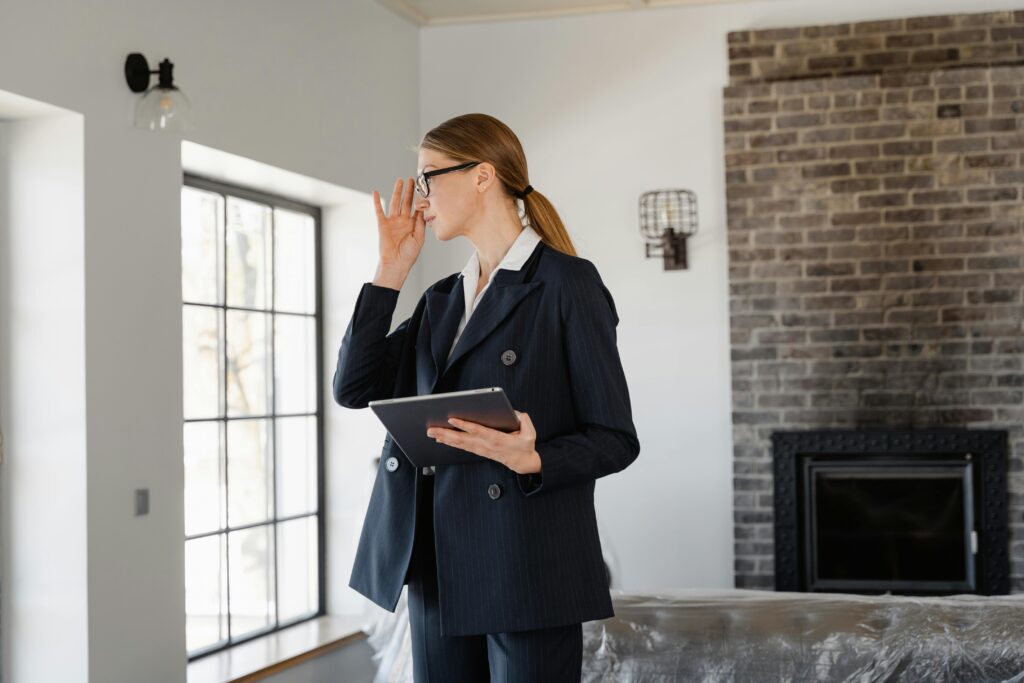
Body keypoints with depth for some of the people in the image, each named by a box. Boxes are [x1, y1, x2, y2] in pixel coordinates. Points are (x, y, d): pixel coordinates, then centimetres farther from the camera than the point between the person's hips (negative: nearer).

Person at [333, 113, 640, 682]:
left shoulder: (566, 283, -5)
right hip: (439, 570, 7)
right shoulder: (442, 299, 16)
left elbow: (615, 438, -7)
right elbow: (354, 388, 6)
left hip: (526, 572, -6)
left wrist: (532, 462, -25)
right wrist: (390, 272, 5)